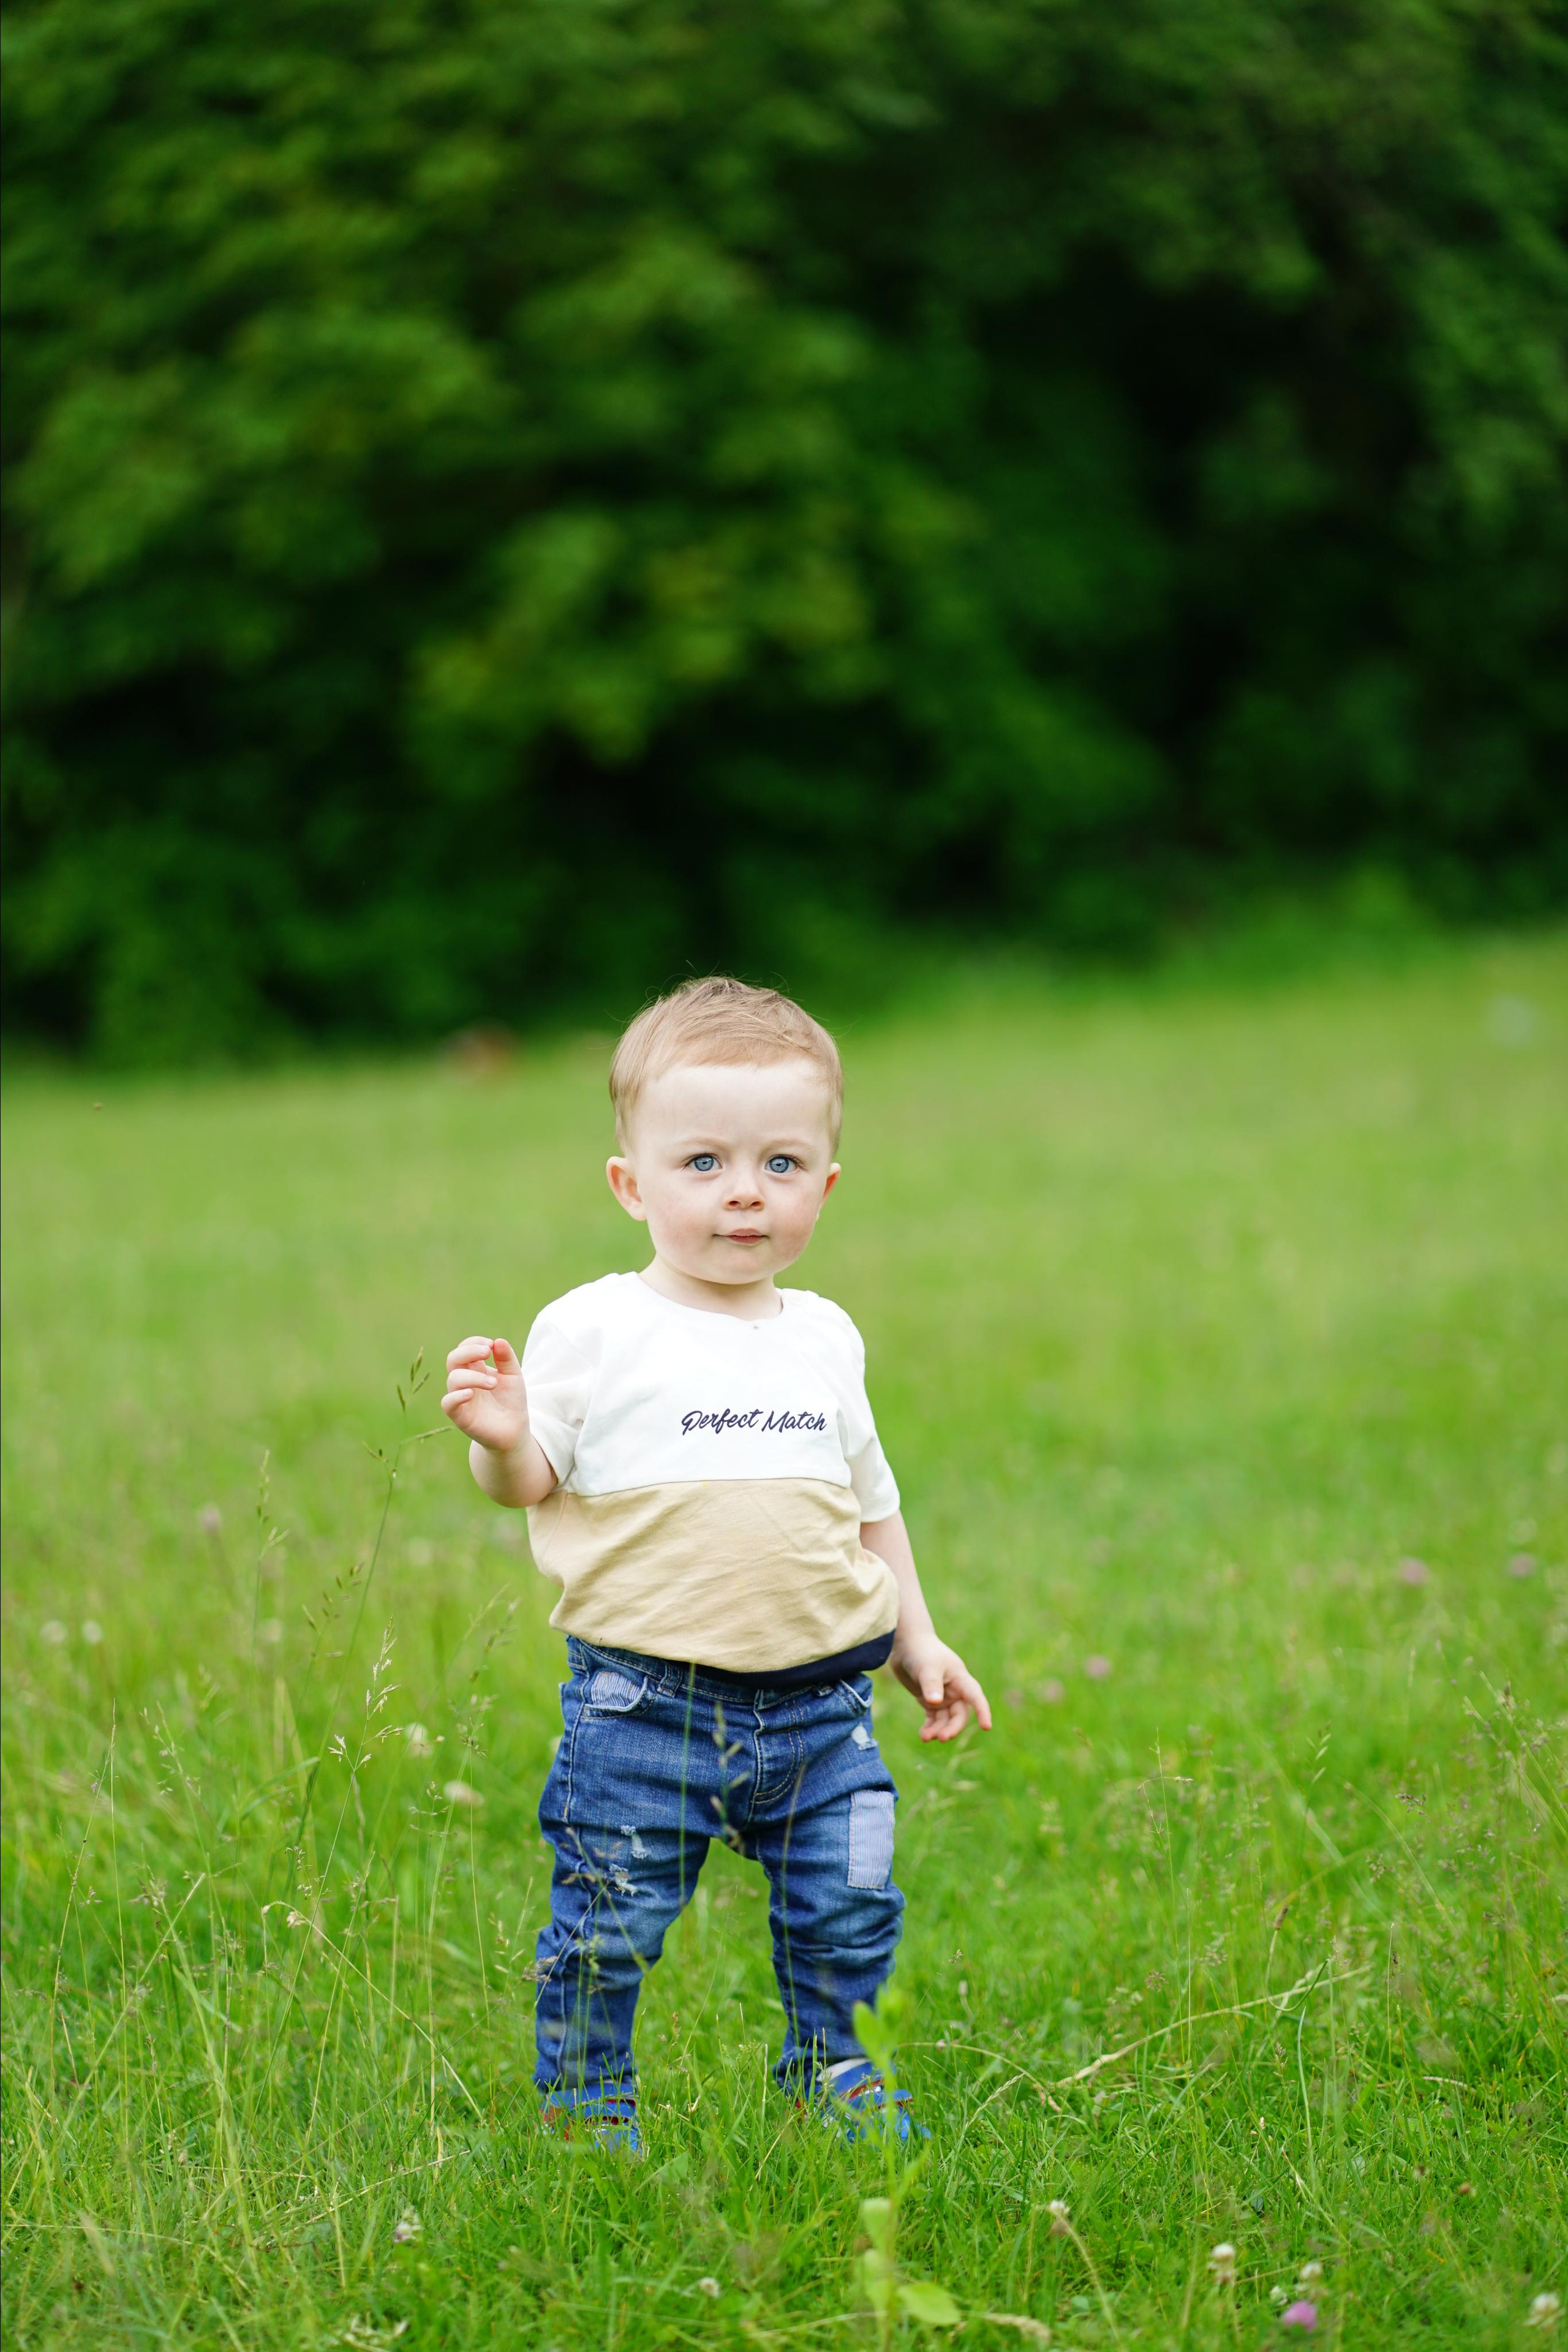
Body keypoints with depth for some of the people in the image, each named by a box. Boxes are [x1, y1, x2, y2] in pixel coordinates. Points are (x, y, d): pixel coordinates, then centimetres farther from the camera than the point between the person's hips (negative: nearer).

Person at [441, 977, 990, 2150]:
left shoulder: (824, 1338, 10)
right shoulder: (594, 1330, -5)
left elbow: (871, 1503, 20)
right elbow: (536, 1481, -2)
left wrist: (918, 1638, 19)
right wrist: (502, 1439, -23)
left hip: (819, 1700, 4)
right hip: (644, 1701, -4)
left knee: (849, 1913, 8)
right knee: (611, 1924, 0)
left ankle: (829, 2069, 32)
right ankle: (585, 2099, 19)